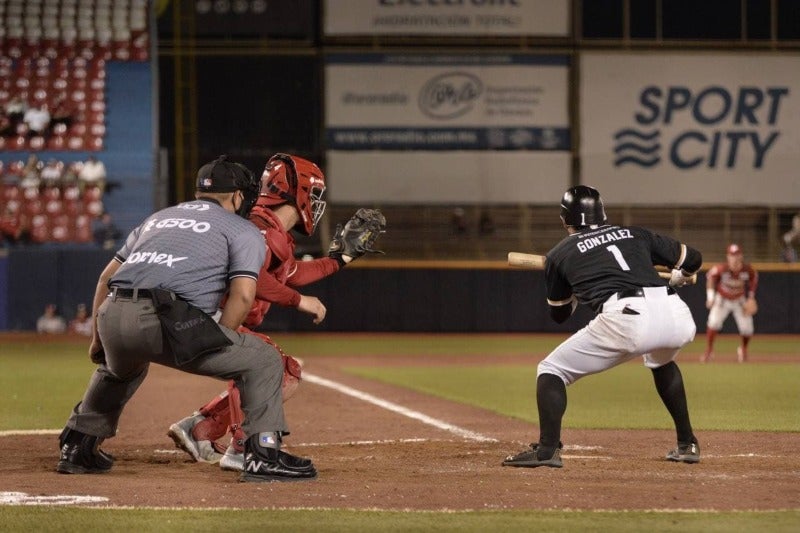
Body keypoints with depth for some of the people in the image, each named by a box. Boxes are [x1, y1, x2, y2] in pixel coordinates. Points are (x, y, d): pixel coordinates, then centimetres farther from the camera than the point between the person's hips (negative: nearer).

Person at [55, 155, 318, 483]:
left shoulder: (158, 218, 33)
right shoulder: (243, 231, 16)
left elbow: (108, 276, 28)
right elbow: (242, 295, -1)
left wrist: (97, 338, 34)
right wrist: (215, 354, 8)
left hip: (112, 317, 6)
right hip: (168, 321, -6)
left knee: (119, 369, 40)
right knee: (263, 360, 7)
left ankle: (76, 449, 39)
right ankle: (263, 455, -4)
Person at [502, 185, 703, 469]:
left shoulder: (560, 254, 22)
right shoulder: (635, 233, 28)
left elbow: (559, 313, 33)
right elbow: (692, 259, 32)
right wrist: (671, 282, 53)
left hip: (625, 319, -4)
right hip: (677, 316, 4)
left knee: (552, 370, 13)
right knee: (662, 362, 39)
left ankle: (547, 448, -5)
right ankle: (687, 445, 33)